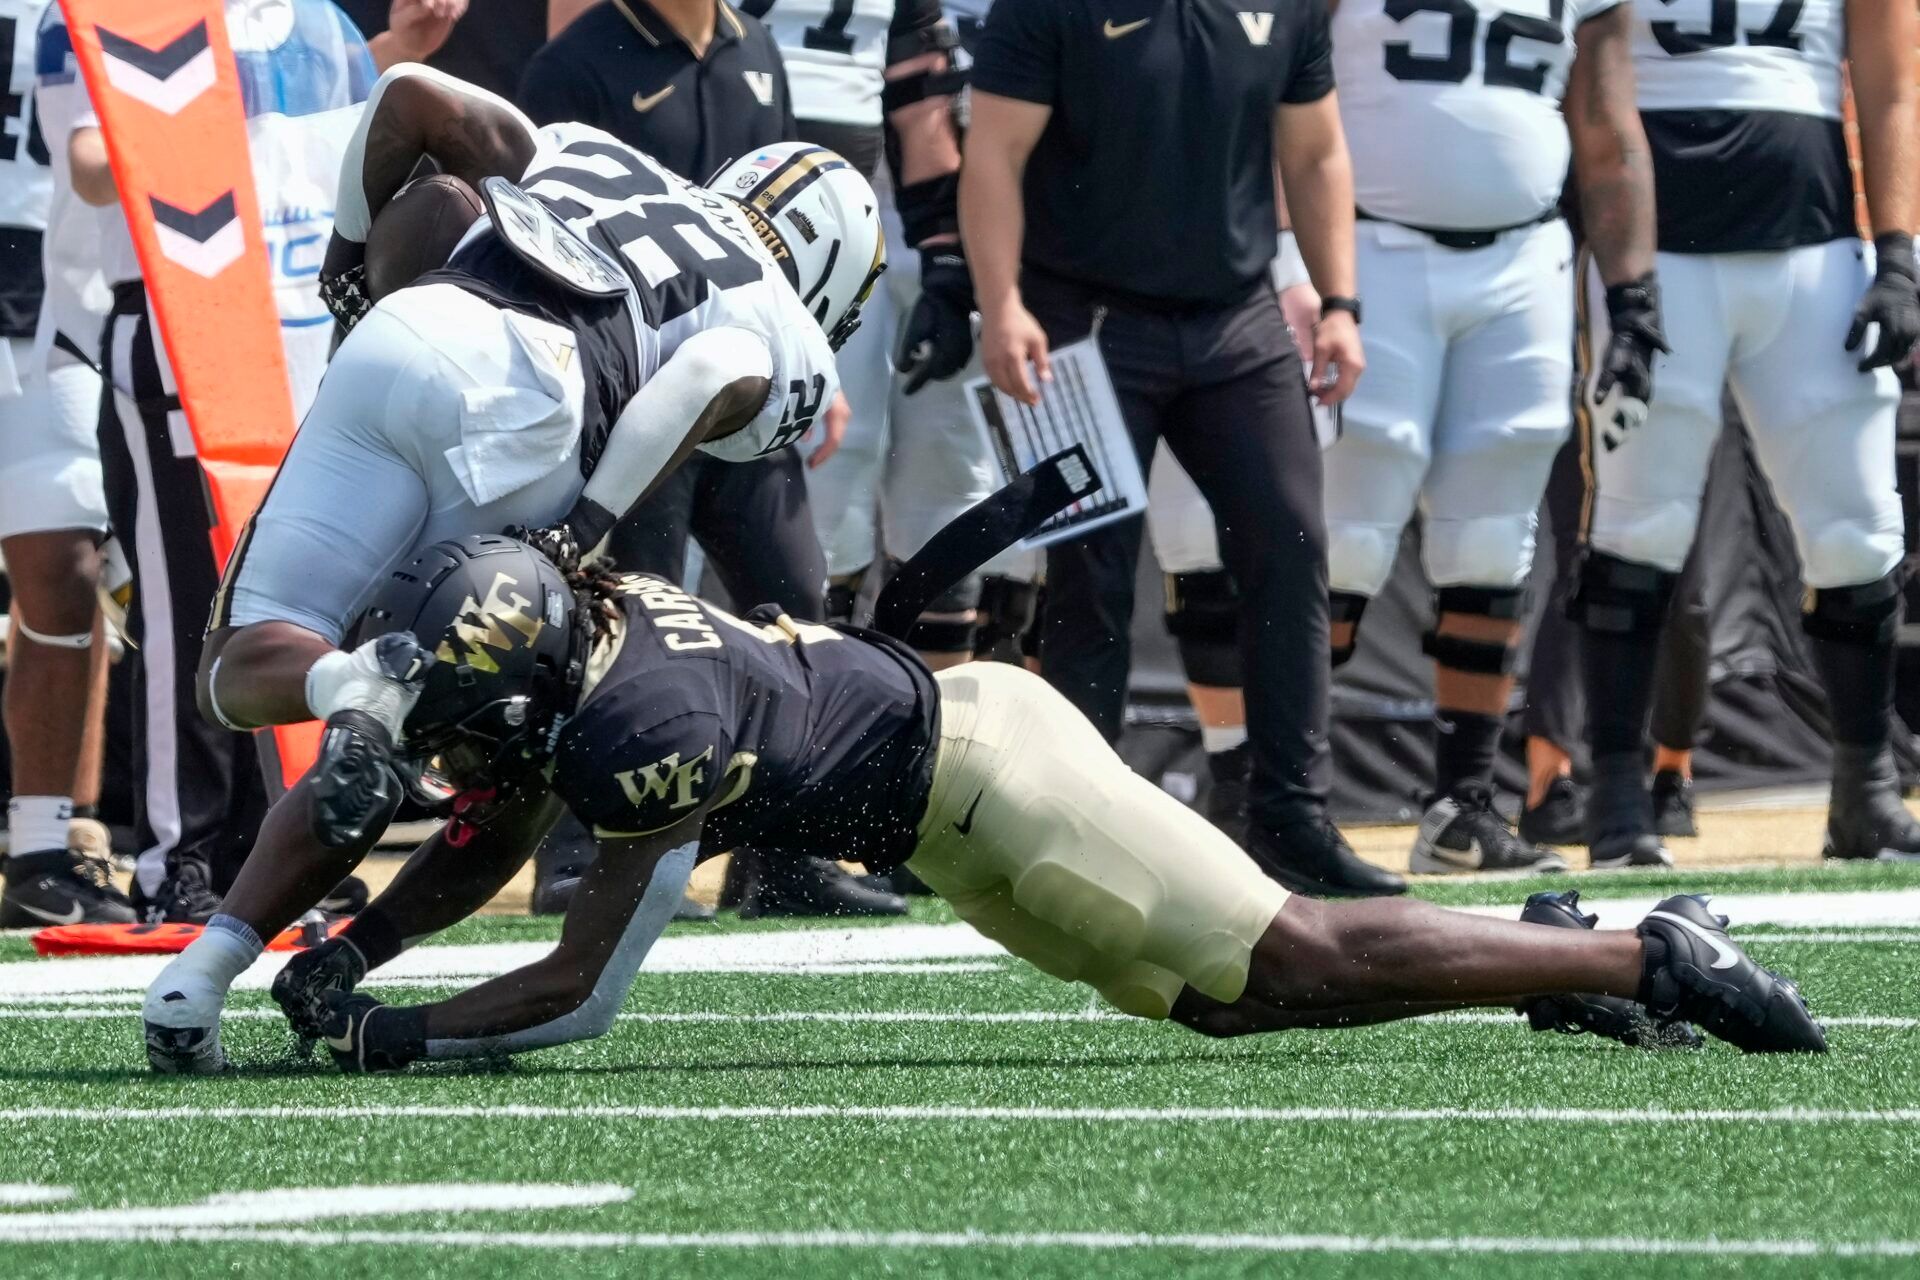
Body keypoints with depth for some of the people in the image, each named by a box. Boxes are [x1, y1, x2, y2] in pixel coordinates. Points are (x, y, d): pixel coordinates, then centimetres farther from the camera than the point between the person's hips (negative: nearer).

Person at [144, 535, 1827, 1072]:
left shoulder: (639, 733, -25)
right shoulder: (576, 635, 2)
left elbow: (581, 995, -22)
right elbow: (483, 858, 17)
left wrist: (397, 1035, -15)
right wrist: (335, 957, 6)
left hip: (985, 781, -9)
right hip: (967, 733, 9)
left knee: (1294, 967, -8)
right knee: (1225, 987, 17)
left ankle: (1645, 959, -5)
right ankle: (1551, 950, 22)